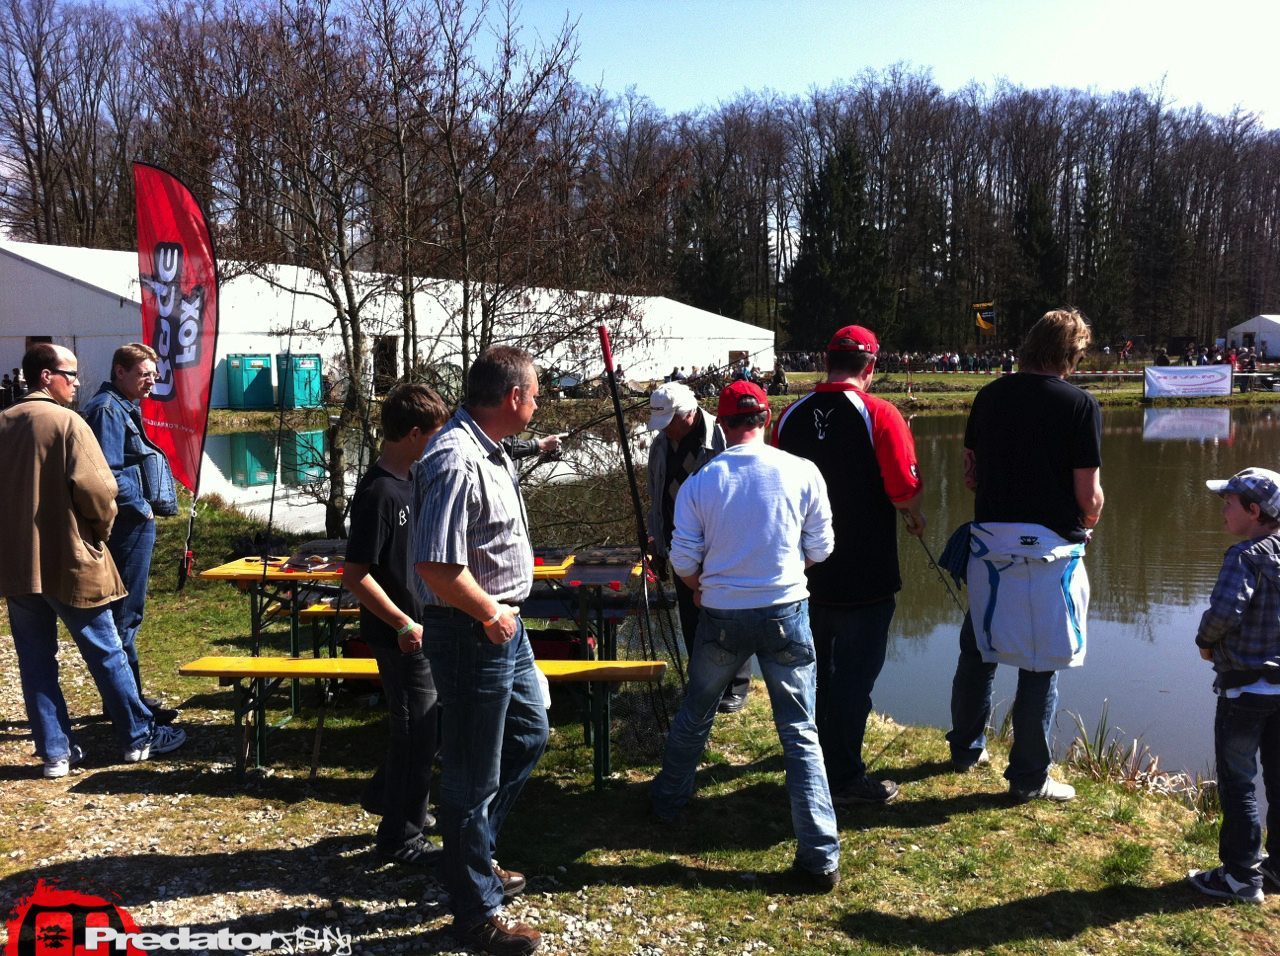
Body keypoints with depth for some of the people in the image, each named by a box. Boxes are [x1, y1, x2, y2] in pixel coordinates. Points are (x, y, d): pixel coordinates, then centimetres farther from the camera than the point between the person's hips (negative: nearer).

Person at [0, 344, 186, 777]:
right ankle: (138, 737, 16)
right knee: (106, 654, 6)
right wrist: (102, 527, -3)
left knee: (36, 660, 10)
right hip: (69, 561, -6)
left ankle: (55, 751, 15)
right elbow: (95, 487, -20)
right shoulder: (67, 422, -12)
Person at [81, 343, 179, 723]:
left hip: (135, 524, 10)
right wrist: (141, 507, -14)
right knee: (125, 614, -4)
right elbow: (107, 473, -23)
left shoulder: (124, 408, 18)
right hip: (128, 524, -10)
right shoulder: (106, 409, -14)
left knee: (125, 612, 16)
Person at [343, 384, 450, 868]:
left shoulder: (409, 482, 6)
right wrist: (404, 625, -21)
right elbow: (355, 575, -23)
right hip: (402, 638, -9)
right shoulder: (378, 492, -22)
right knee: (416, 734, 2)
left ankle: (390, 794, 42)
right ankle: (402, 839, 17)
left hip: (424, 629, 9)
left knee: (428, 724, 22)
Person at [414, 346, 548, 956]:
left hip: (504, 625, 11)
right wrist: (491, 614, -18)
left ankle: (472, 854, 43)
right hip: (472, 633, -11)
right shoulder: (456, 460, -25)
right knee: (473, 774, 4)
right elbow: (437, 566, -30)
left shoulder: (486, 449, 8)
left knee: (528, 732, 26)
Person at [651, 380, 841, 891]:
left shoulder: (700, 482, -6)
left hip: (722, 617, 1)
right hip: (786, 612, -1)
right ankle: (820, 857, 6)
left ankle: (668, 799, 43)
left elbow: (683, 560, -2)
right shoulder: (802, 473, -8)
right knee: (800, 732, 6)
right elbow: (820, 549, 0)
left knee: (694, 715, 23)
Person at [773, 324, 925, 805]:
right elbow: (906, 491, -19)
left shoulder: (791, 416, 0)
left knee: (814, 669, 21)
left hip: (806, 571, 5)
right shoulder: (879, 415, -15)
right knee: (855, 673, 5)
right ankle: (844, 778, 13)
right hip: (865, 576, -5)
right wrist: (914, 515, 3)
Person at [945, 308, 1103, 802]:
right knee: (1042, 665, 6)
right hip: (1049, 549, -4)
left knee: (977, 651, 18)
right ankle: (1029, 777, 15)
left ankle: (966, 748, 35)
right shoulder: (1080, 405, -9)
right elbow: (1089, 495, -10)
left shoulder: (990, 396, 4)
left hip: (989, 540, 5)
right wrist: (1087, 525, 11)